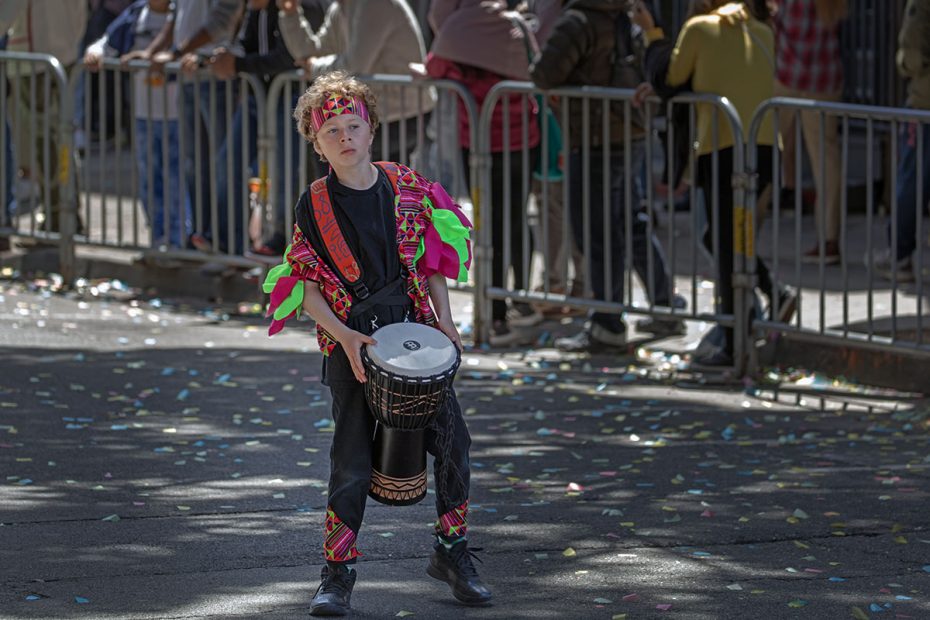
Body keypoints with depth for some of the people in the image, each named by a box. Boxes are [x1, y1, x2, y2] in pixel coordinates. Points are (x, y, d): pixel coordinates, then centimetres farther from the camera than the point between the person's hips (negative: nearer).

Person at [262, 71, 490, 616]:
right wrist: (344, 336, -15)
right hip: (349, 340, -3)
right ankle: (338, 572, 4)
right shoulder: (314, 205, -2)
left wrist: (444, 319, 0)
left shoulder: (407, 187, 4)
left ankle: (453, 553, 14)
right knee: (352, 458, -7)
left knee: (453, 440, -2)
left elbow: (431, 260, 12)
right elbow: (306, 286, -3)